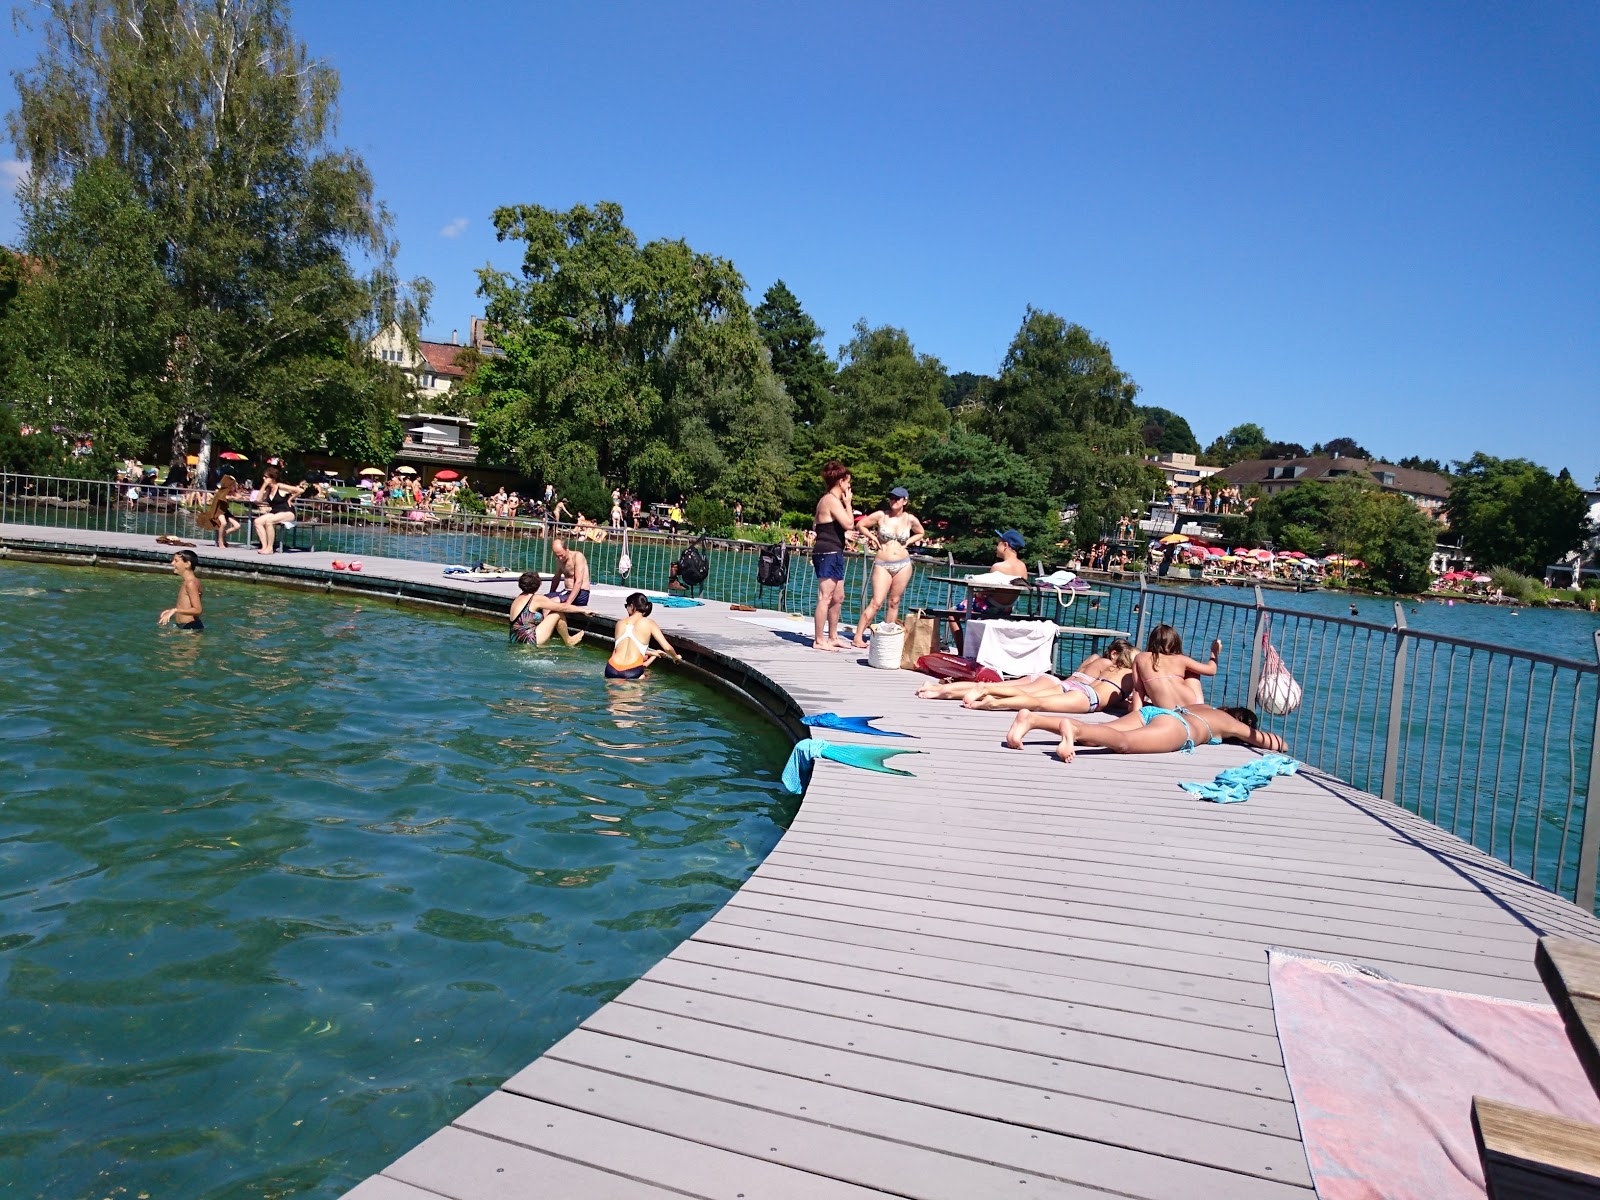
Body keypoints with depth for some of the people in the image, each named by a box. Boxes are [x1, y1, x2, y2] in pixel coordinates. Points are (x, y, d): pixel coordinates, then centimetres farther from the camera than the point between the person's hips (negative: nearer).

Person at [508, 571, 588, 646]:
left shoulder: (519, 598, 14)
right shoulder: (536, 599, -11)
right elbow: (563, 607, -9)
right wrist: (583, 610, 0)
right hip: (528, 641, -9)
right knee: (558, 613, -3)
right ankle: (568, 641, 13)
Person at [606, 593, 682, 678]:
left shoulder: (620, 623, 13)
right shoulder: (649, 624, 3)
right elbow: (667, 648, -1)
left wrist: (651, 652, 35)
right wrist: (676, 657, 22)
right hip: (632, 673, -3)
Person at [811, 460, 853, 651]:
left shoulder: (827, 500, 19)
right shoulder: (833, 500, -14)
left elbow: (816, 526, 23)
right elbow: (849, 524, -21)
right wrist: (848, 503, -8)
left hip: (833, 555, 11)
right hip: (829, 554, -11)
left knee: (838, 597, 16)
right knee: (825, 598, -9)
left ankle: (832, 636, 23)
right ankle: (819, 640, -6)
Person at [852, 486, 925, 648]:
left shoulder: (910, 519, 4)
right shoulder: (881, 515, -3)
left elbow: (920, 533, 23)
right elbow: (860, 524, 6)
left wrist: (908, 542, 8)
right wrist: (872, 537, -2)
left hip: (903, 564, 3)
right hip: (882, 564, -3)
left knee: (894, 602, 8)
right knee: (876, 602, -11)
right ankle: (858, 637, -9)